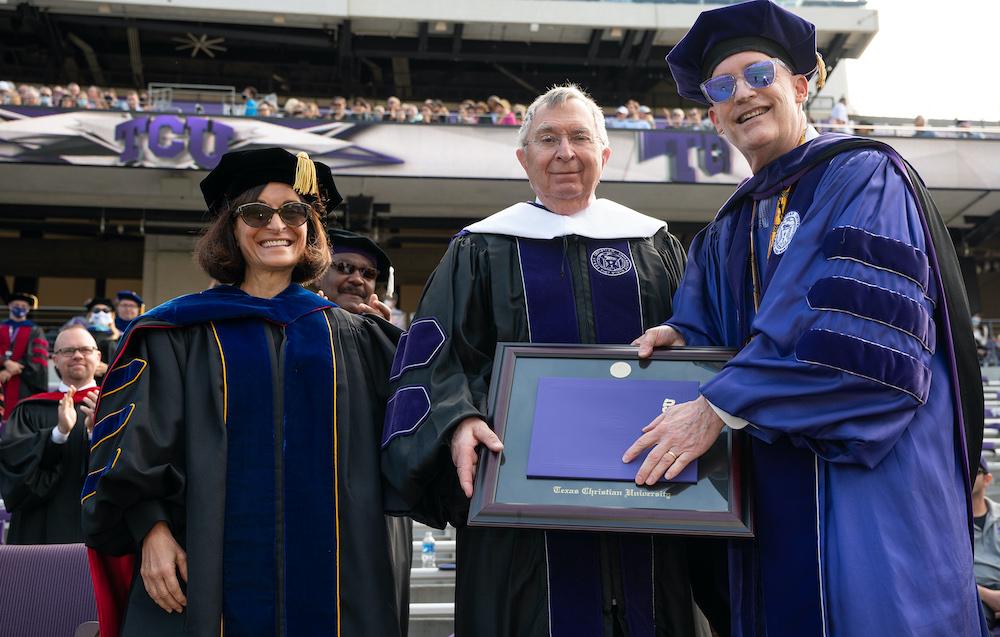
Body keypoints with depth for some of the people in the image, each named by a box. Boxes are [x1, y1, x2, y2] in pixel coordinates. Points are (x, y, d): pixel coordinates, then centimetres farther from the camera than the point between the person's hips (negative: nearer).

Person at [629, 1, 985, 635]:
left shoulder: (864, 177, -4)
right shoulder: (726, 234, 18)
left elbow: (868, 331, -17)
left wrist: (719, 406, -18)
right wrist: (678, 338, -8)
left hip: (871, 483, -6)